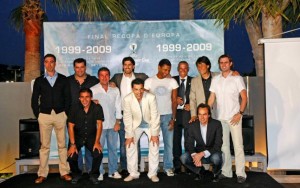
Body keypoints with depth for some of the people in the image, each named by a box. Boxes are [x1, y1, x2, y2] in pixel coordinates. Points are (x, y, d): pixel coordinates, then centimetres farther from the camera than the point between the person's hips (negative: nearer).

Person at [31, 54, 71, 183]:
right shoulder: (39, 80, 8)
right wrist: (37, 115, 2)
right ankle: (42, 174, 10)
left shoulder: (63, 79, 7)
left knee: (62, 145, 3)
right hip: (44, 115, 0)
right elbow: (34, 100, 9)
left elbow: (67, 98, 6)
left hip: (60, 115, 0)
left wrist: (66, 113, 0)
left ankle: (64, 172, 10)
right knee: (44, 145, 3)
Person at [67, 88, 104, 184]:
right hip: (77, 136, 0)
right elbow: (70, 126, -11)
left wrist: (97, 142, -18)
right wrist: (72, 144, -17)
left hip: (91, 136, 0)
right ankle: (76, 174, 16)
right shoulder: (74, 109, -14)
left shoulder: (97, 108, -14)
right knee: (71, 156, -19)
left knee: (99, 154, -22)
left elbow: (99, 124, -12)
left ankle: (93, 175, 7)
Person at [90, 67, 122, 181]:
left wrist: (117, 122, 3)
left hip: (113, 124, 3)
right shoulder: (93, 90, -3)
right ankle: (99, 172, 11)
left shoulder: (115, 90, 7)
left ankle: (113, 171, 20)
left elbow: (118, 107, 8)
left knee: (113, 148, 9)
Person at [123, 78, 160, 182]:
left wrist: (154, 134, -18)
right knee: (130, 145, -6)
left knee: (155, 146, -10)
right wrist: (129, 135, -13)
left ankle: (153, 174, 4)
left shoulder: (151, 97, -28)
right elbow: (127, 118, -14)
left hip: (150, 124, -1)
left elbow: (155, 116, -20)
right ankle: (133, 173, 8)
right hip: (136, 125, 1)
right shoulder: (127, 99, -23)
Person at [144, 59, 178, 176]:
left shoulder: (172, 82, 3)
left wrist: (173, 118, -3)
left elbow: (174, 101, 4)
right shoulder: (149, 81, 1)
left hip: (168, 116, 1)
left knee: (169, 143, 2)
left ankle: (168, 167, 13)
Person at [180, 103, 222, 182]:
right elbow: (189, 144, -4)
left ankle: (216, 173, 2)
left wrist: (202, 154, -30)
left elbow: (218, 145, -18)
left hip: (212, 153, -2)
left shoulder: (216, 124, -15)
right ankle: (200, 171, 8)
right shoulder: (193, 126, -7)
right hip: (198, 153, 2)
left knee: (216, 158, -36)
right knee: (184, 158, -24)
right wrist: (194, 155, -26)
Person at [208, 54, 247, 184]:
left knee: (238, 145, -3)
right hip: (220, 117, 4)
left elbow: (244, 97, -2)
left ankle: (240, 173, 4)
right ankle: (226, 172, 18)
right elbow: (211, 98, 8)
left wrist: (240, 113, -13)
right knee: (224, 145, 9)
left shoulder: (237, 78, 0)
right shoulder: (215, 80, 9)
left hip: (234, 117, -3)